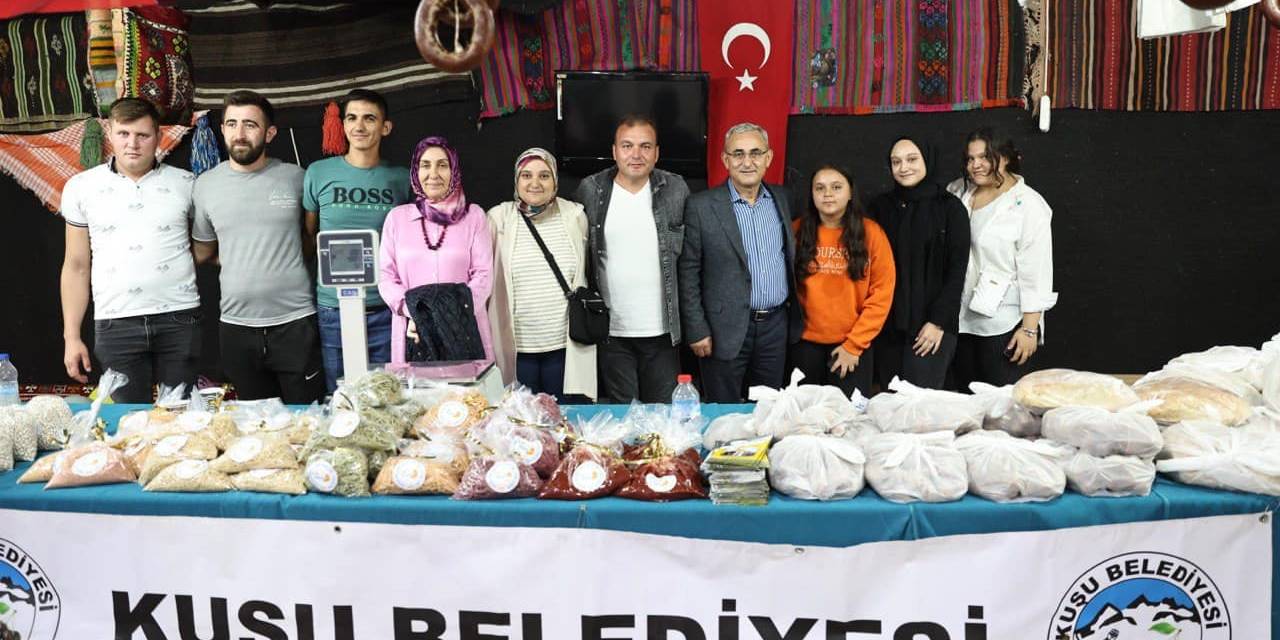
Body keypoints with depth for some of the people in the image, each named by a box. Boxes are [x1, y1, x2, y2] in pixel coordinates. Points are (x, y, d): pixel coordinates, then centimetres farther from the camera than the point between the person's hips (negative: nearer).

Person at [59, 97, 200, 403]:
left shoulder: (186, 184, 5)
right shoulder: (81, 187, 8)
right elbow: (76, 266, 10)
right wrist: (71, 336, 6)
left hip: (179, 320, 0)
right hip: (116, 324, 1)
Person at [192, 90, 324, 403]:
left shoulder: (295, 177, -2)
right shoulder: (205, 184, 4)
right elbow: (203, 252, 15)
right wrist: (238, 261, 3)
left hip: (295, 322, -2)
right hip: (236, 326, 2)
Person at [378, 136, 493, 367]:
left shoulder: (473, 215, 7)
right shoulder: (397, 217, 10)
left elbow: (483, 275, 0)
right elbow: (386, 276, 6)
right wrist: (413, 314, -12)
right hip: (414, 335, 1)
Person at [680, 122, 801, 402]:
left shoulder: (782, 198, 7)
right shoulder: (702, 206, -8)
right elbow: (688, 273, -7)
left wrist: (793, 314, 12)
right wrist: (697, 330, -9)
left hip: (776, 325, 4)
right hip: (726, 329, -4)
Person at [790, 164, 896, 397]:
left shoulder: (870, 232, -3)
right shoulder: (797, 231, 1)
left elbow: (882, 293, -5)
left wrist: (854, 344, -8)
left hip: (853, 346, -1)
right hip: (805, 344, 1)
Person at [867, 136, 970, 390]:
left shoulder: (950, 207, -1)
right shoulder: (881, 205, 9)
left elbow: (957, 271, -3)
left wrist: (938, 321, -10)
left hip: (932, 325, -3)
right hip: (887, 324, 3)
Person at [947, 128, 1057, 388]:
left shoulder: (1027, 204, -10)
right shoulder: (958, 193, 6)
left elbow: (1035, 272, -12)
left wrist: (1030, 328, -14)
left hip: (1003, 324, -5)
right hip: (961, 319, 6)